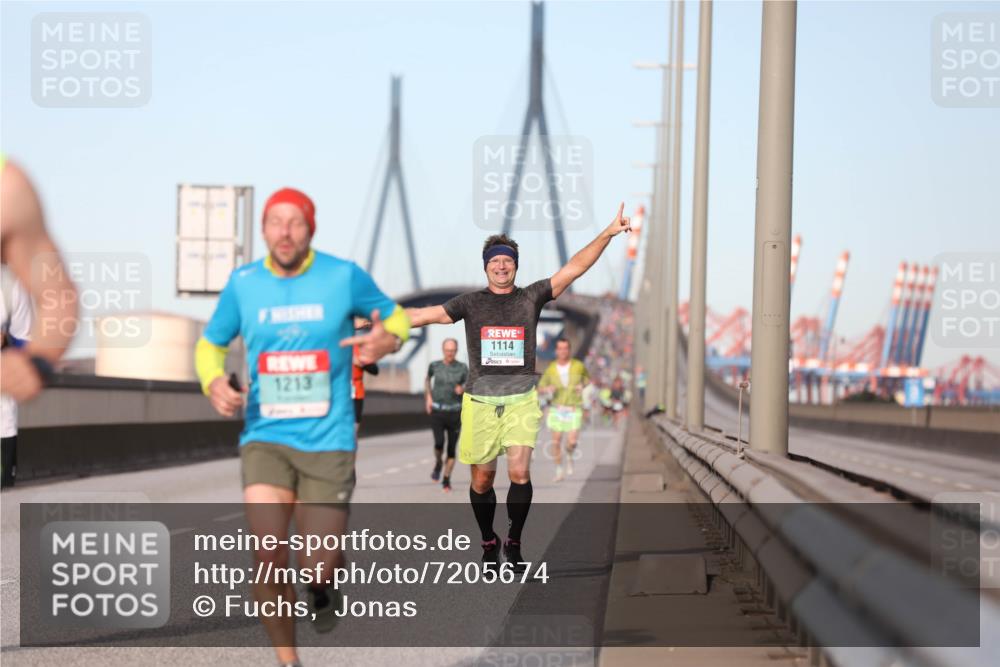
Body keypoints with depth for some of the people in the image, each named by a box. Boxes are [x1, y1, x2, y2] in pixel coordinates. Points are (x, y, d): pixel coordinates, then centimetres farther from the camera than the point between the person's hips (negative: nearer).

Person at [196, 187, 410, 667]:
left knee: (318, 568, -1)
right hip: (265, 441, 1)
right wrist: (214, 382, -8)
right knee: (270, 560, -12)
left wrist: (388, 339, -14)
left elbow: (395, 317, 11)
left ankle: (324, 586, 39)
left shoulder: (344, 276, -4)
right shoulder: (243, 283, 1)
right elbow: (211, 345, 15)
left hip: (328, 443, -1)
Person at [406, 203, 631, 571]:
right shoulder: (470, 302, 5)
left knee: (520, 473, -14)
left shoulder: (531, 297, 4)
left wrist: (608, 234, -9)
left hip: (521, 400, -1)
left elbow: (573, 269, -1)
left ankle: (514, 542, 5)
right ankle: (489, 543, 25)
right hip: (480, 402, 1)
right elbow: (425, 315, 4)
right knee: (482, 479, 5)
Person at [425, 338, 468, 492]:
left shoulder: (462, 368, -3)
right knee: (439, 443, -18)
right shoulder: (435, 365, 2)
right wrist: (428, 397, 11)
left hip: (454, 412, 0)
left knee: (452, 449, 1)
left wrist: (463, 389, -22)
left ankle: (446, 480, 17)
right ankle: (437, 463, 15)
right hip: (437, 411, 0)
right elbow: (427, 378, 23)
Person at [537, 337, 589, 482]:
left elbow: (588, 379, 12)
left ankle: (569, 457, 25)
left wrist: (582, 386, -10)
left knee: (571, 442, -10)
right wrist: (548, 389, -18)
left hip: (574, 410, -1)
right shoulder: (551, 369, -6)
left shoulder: (578, 366, -8)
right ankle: (559, 472, 14)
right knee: (556, 442, -3)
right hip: (557, 409, 1)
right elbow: (540, 387, 5)